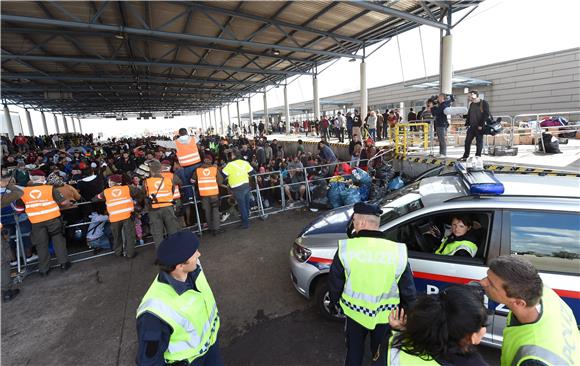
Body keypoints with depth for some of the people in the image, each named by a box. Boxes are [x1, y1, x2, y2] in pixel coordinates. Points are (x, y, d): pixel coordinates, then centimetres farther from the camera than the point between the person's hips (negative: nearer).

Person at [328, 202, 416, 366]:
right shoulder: (398, 251, -21)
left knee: (354, 350, 24)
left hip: (355, 312, -2)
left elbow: (335, 283, -10)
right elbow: (408, 290, -8)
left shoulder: (346, 248, -24)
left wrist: (333, 302, 9)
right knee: (378, 339, 34)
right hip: (384, 315, 2)